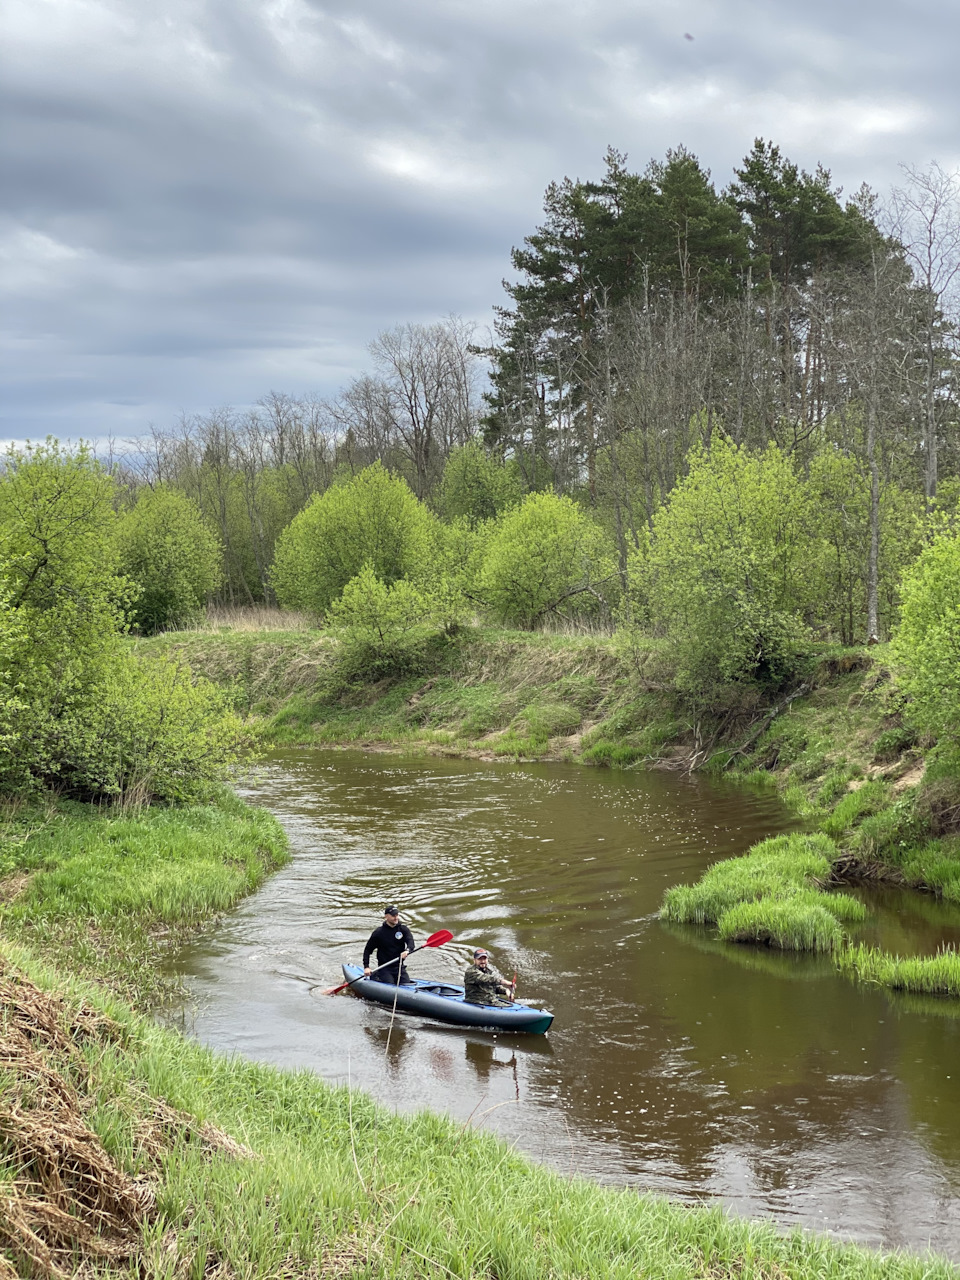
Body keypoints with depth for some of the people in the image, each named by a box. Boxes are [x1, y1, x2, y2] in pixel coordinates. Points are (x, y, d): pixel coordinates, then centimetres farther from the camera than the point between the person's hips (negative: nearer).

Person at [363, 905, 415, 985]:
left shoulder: (403, 929, 3)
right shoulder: (378, 932, -4)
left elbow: (410, 942, -15)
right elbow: (367, 950, 2)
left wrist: (407, 950, -39)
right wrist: (366, 967, -10)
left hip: (399, 967, 3)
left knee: (407, 985, -13)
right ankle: (375, 977, 7)